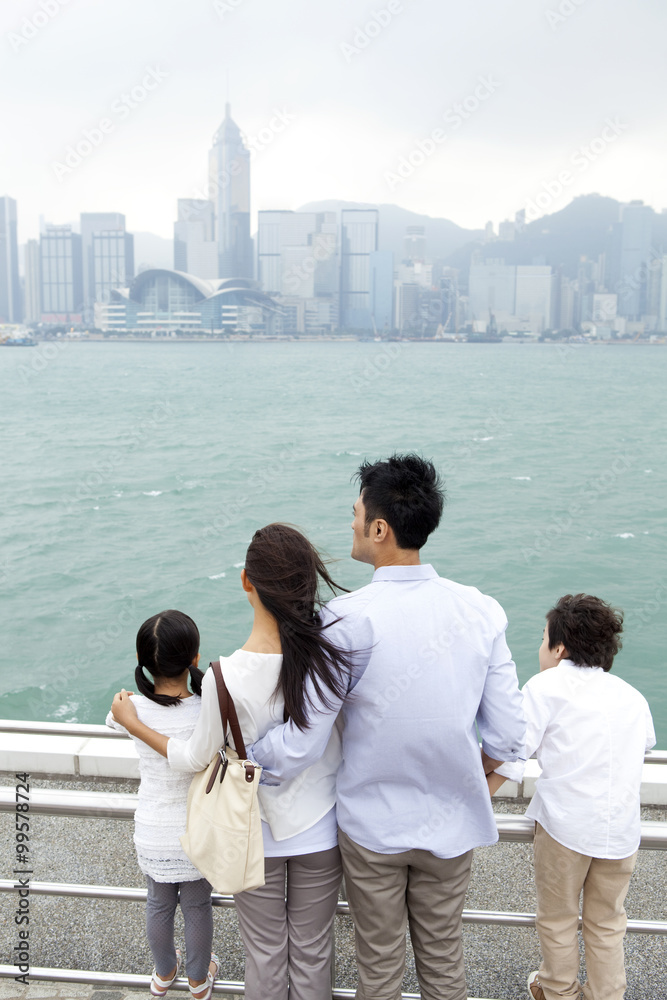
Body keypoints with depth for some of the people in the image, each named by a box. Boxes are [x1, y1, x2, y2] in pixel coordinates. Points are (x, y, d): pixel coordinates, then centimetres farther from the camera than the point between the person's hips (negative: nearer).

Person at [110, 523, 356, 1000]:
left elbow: (198, 759, -11)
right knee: (312, 951, 23)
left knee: (265, 953, 22)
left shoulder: (225, 678, -29)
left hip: (256, 835, -1)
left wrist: (133, 723, 3)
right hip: (320, 831, 2)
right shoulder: (334, 653, -23)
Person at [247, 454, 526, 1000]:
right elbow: (507, 735, -6)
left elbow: (300, 747, -21)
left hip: (372, 827, -3)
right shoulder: (481, 611, -11)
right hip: (451, 826, 3)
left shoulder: (348, 620, -23)